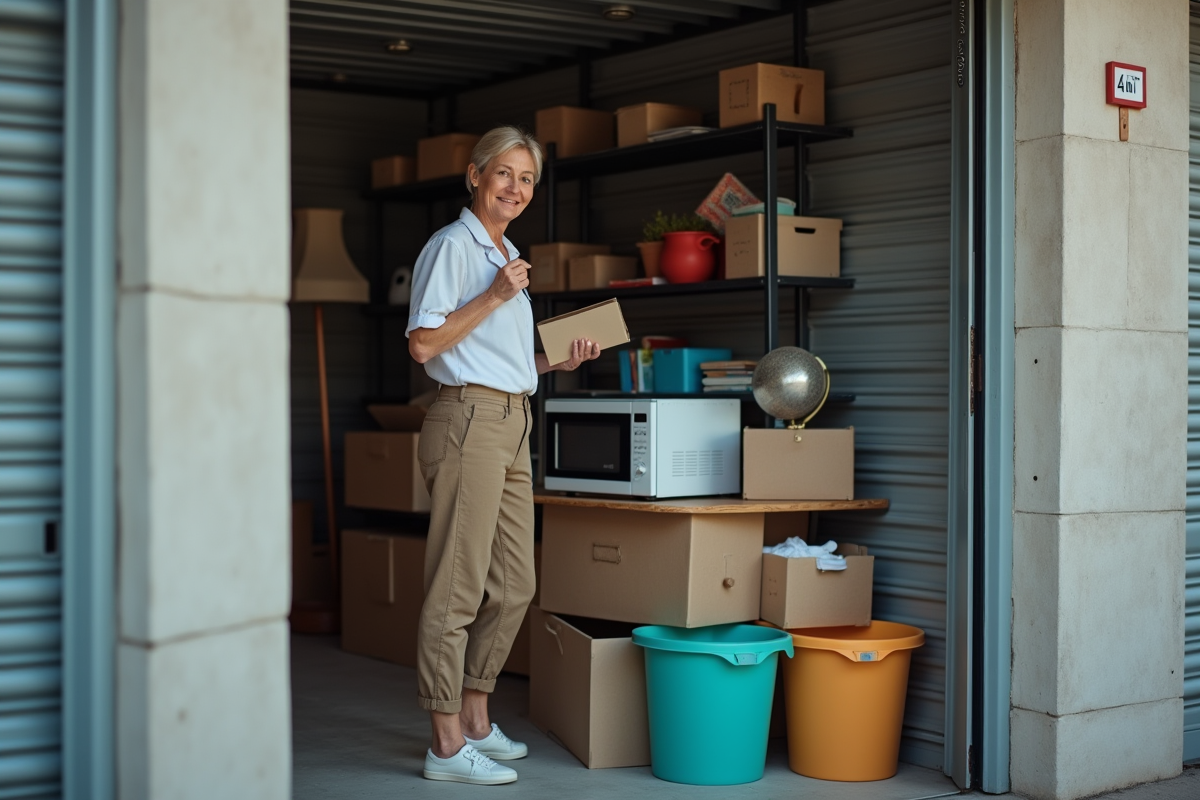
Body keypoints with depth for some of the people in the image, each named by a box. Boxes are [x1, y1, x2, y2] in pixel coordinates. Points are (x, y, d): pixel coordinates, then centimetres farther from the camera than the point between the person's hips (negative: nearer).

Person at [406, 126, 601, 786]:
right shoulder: (452, 246, -6)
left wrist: (557, 361, 14)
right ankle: (447, 745, -3)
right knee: (458, 586, -7)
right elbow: (424, 344, -14)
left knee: (514, 585, 11)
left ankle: (474, 718, 22)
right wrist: (495, 296, -15)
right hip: (469, 418, -9)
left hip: (512, 426, 10)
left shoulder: (507, 257, 22)